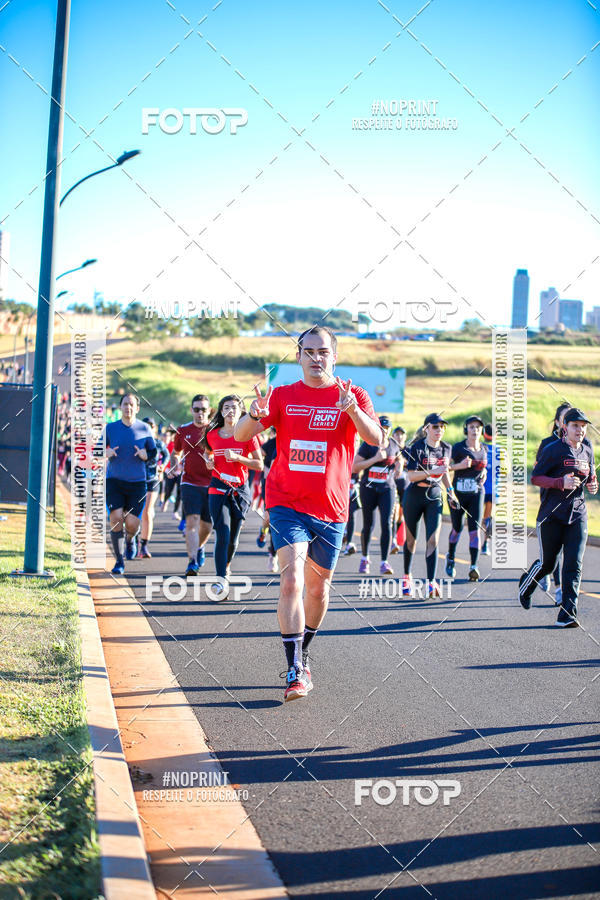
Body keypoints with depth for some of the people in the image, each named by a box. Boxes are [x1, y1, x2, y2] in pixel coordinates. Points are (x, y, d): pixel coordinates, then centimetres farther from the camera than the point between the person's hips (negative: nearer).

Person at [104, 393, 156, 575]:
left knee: (132, 523, -6)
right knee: (116, 518, -15)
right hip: (114, 480, 0)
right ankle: (119, 562, -2)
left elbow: (154, 452, 9)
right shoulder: (110, 428, 2)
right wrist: (106, 453, -16)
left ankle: (130, 539, 33)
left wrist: (145, 455, -13)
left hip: (137, 483, 0)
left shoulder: (144, 429, 2)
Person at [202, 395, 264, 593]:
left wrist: (237, 458, -15)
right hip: (218, 489, 0)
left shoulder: (247, 435, -2)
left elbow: (259, 465, -1)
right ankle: (221, 581, -18)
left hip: (240, 490, 0)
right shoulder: (212, 435, 4)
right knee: (222, 536, -15)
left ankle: (226, 566, 39)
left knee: (232, 539, 8)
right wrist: (209, 462, 0)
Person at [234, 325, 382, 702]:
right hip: (287, 503, -1)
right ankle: (295, 671, -16)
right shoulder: (283, 395, 4)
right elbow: (241, 435, -3)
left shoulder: (353, 396, 0)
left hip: (331, 508, 1)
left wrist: (352, 410, -35)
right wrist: (255, 416, -26)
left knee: (318, 587, 13)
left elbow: (376, 439, -16)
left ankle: (303, 654, 36)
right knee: (292, 581, -17)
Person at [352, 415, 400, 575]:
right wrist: (375, 459, -21)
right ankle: (365, 559, 26)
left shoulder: (394, 445, 5)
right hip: (368, 489, -2)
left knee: (386, 524, -12)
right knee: (368, 525, 5)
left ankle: (384, 562, -12)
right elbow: (354, 467, -14)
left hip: (387, 489, 2)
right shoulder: (368, 445, -7)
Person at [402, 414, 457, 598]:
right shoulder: (417, 448, -13)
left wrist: (450, 491, 12)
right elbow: (410, 476, -19)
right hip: (414, 496, -3)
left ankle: (431, 583, -14)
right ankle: (406, 576, 31)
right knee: (411, 539, 10)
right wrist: (432, 472, -29)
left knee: (433, 540, -10)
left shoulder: (446, 448, 3)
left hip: (434, 496, 3)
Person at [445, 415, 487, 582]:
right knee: (457, 528, 10)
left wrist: (483, 473, 8)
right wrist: (459, 465, -23)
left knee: (475, 529, -11)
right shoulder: (458, 448, -6)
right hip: (458, 492, -2)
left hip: (476, 494, 2)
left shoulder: (483, 449, 9)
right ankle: (451, 558, 37)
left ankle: (473, 567, -17)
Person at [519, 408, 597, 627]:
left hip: (578, 514, 4)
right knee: (547, 563, 6)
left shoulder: (587, 451, 11)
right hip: (551, 515, -4)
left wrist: (592, 484, 3)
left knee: (574, 565, -7)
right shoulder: (553, 449, -7)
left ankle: (567, 614, -7)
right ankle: (525, 585, 39)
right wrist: (561, 482, -21)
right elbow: (535, 477, -7)